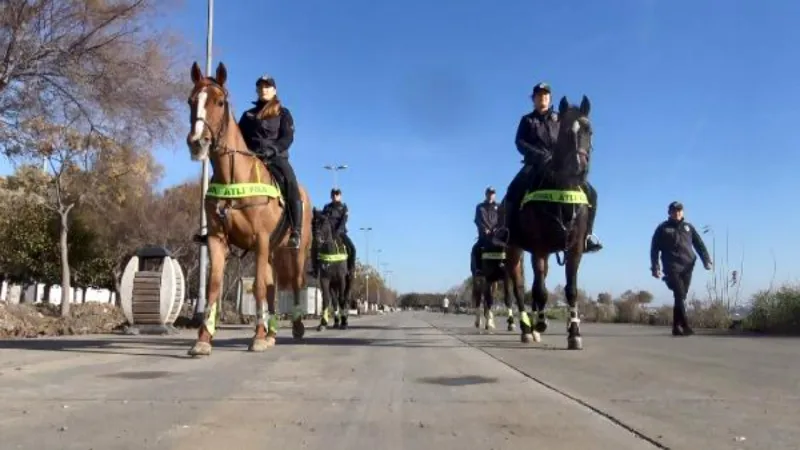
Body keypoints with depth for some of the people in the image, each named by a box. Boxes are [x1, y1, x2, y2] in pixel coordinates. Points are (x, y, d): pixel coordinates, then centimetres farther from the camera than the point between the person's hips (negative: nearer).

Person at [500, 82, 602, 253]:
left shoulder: (559, 119, 18)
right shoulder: (527, 120, 13)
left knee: (590, 192, -15)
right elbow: (519, 142, -1)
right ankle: (507, 230, -20)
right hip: (534, 164, -2)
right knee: (513, 191, -31)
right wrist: (539, 154, -18)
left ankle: (586, 233, -5)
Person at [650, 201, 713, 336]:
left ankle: (677, 326, 10)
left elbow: (699, 244, 12)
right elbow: (654, 249, 6)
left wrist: (706, 260, -2)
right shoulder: (663, 228, 8)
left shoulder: (688, 227, 18)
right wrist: (655, 267, -4)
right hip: (672, 267, -4)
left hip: (687, 267, 4)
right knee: (680, 295, -16)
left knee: (681, 297, 4)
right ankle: (685, 326, -20)